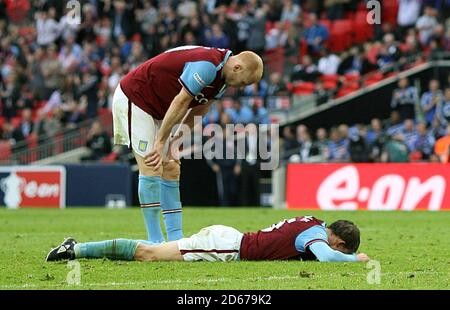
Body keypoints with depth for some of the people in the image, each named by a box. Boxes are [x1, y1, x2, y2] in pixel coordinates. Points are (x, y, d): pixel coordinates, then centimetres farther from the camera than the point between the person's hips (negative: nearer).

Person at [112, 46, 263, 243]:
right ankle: (155, 241, -12)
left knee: (171, 172, 4)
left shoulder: (222, 78, 2)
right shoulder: (207, 65, -28)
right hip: (133, 98, -10)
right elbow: (180, 102, -26)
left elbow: (196, 114, 4)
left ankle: (175, 239, 4)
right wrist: (160, 142, -22)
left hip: (158, 109, 10)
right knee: (151, 170, -13)